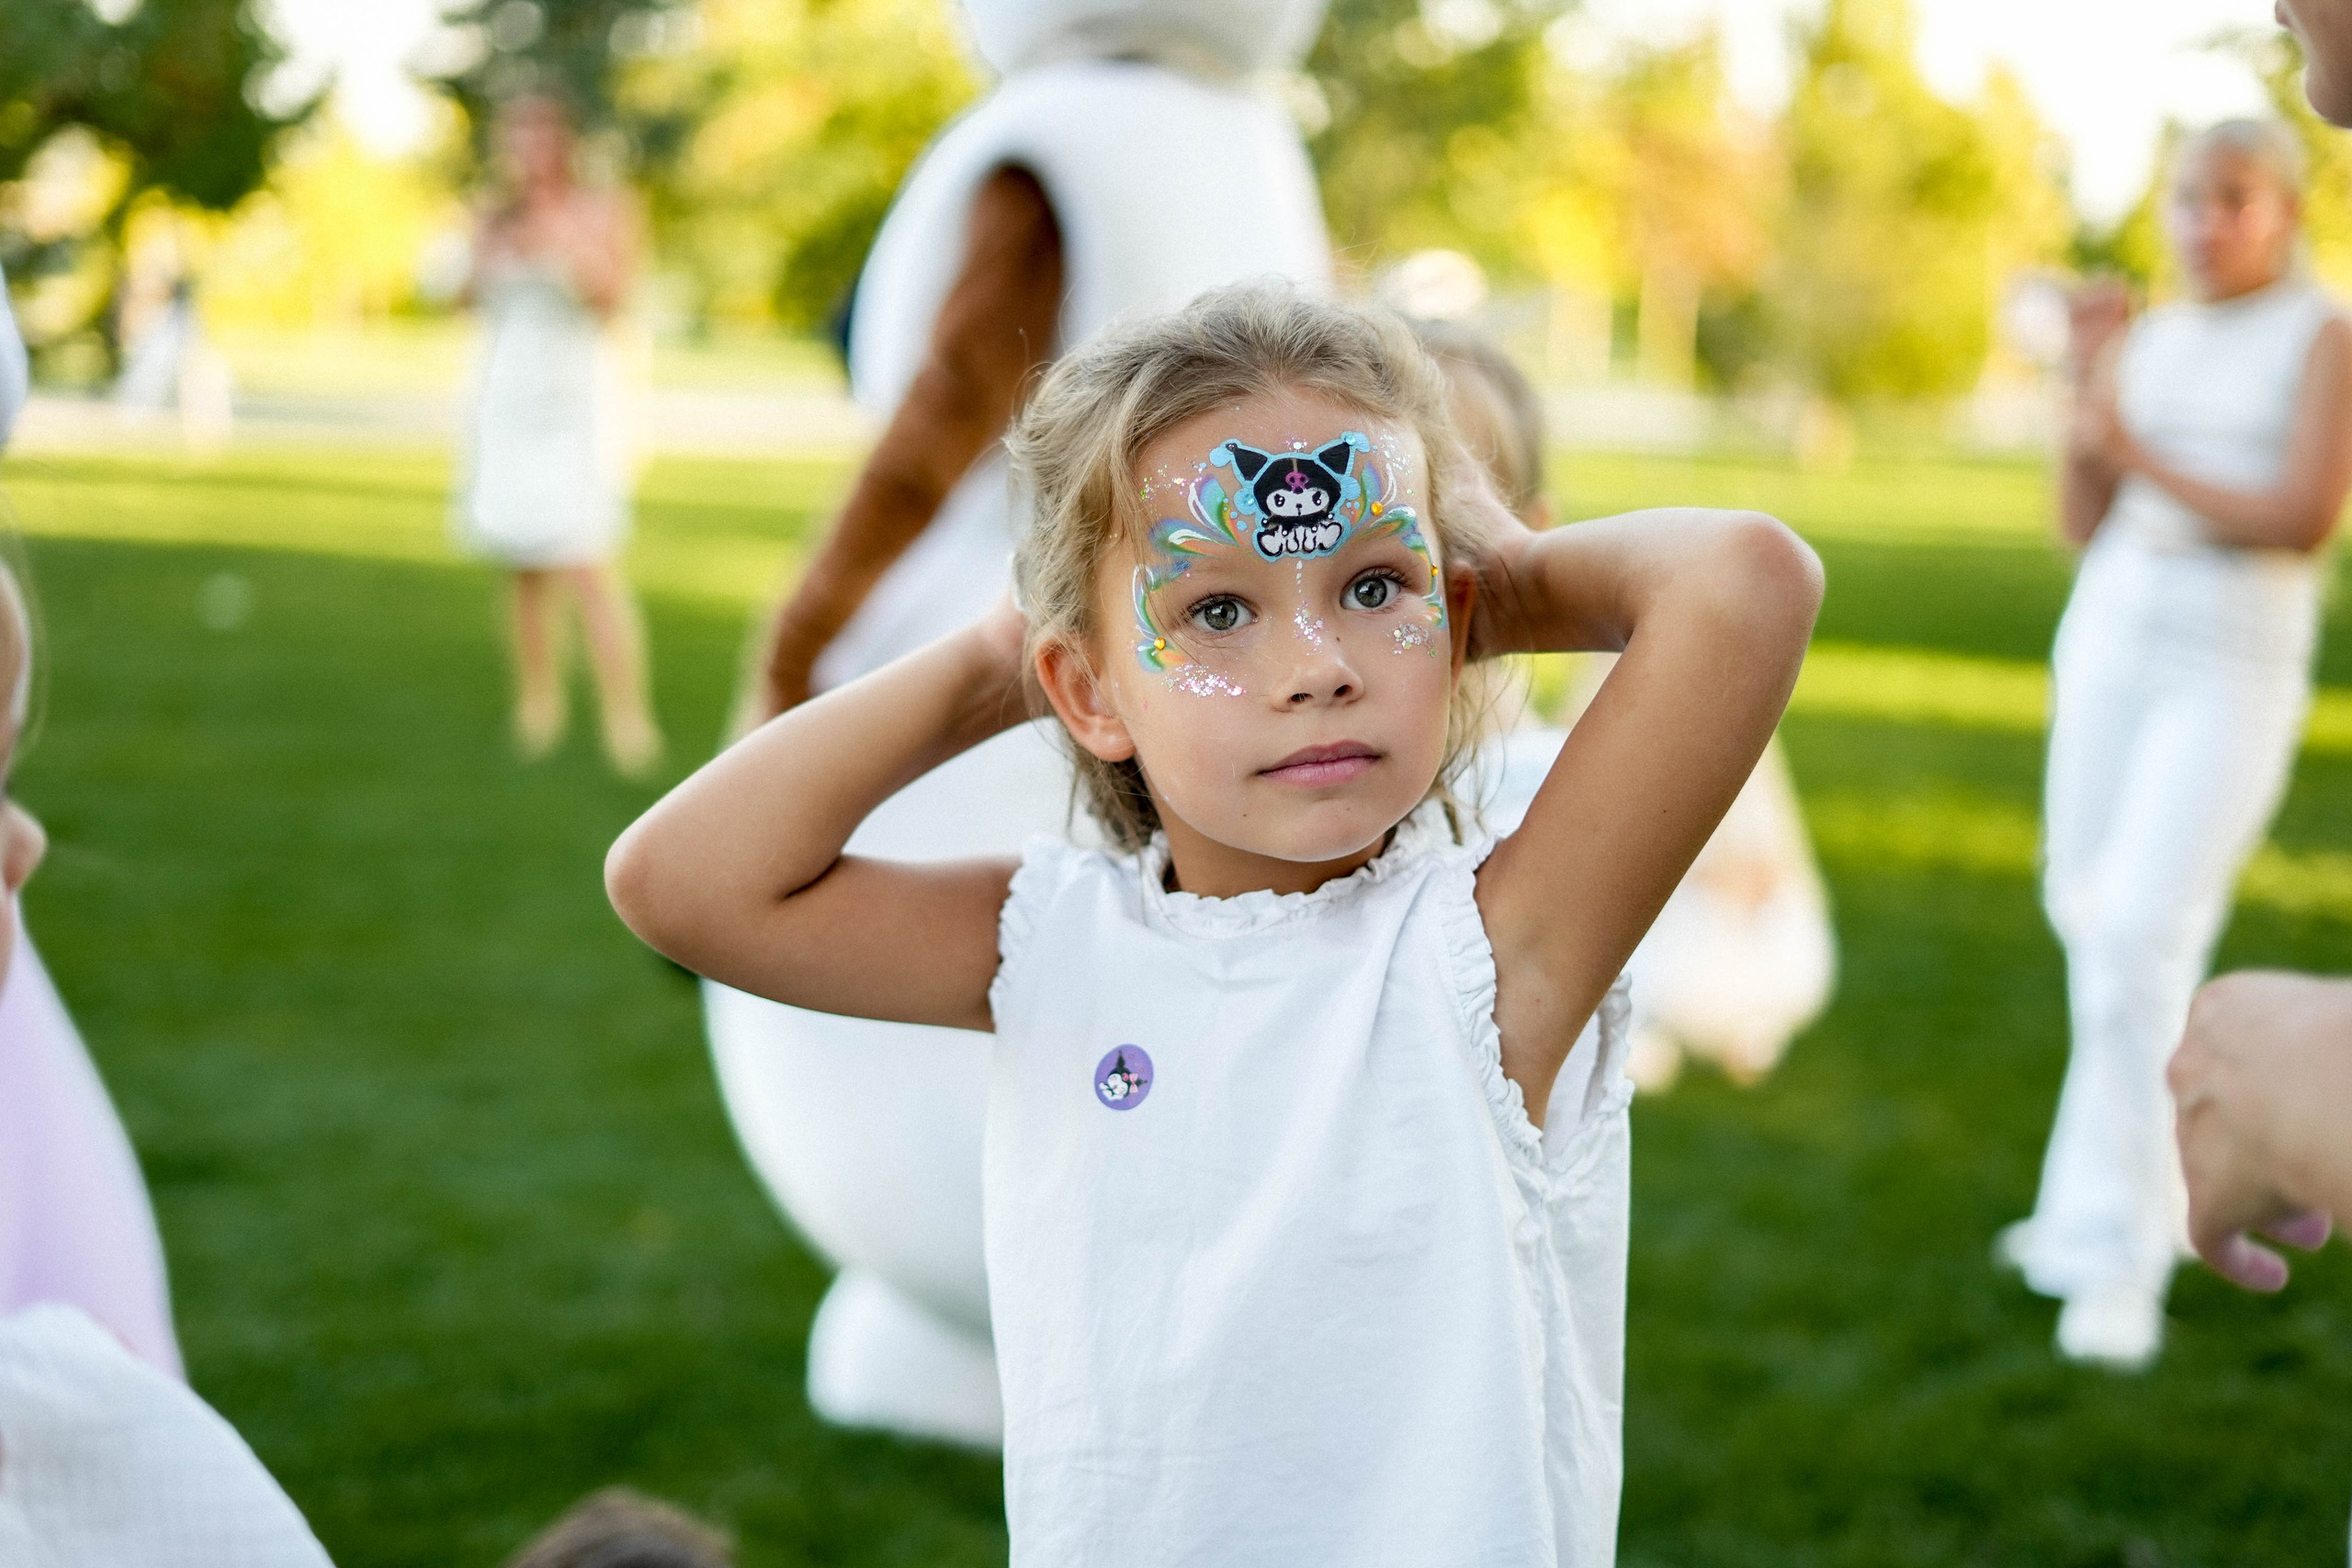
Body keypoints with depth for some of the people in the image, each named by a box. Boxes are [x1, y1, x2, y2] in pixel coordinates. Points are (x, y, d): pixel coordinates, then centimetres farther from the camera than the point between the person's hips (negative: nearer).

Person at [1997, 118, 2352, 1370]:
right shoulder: (2152, 343, 10)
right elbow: (2084, 525, 4)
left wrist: (2145, 460, -16)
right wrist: (2089, 387, -9)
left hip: (2232, 675, -6)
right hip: (2107, 647, 6)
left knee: (2144, 940, -17)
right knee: (2092, 921, 11)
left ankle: (2116, 1255, -10)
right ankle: (2150, 1183, 30)